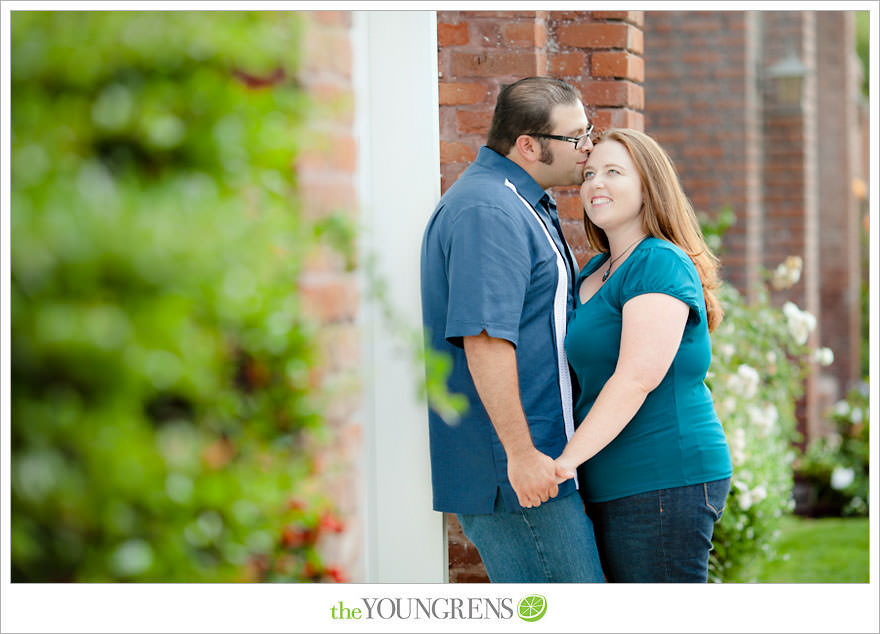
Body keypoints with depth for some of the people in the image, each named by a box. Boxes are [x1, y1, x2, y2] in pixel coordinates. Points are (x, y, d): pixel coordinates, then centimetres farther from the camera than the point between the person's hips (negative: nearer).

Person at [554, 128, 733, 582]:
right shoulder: (595, 271, 18)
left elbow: (637, 378, -22)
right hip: (616, 490, 10)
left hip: (664, 481, -10)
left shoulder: (661, 264, -11)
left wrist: (567, 460, -25)